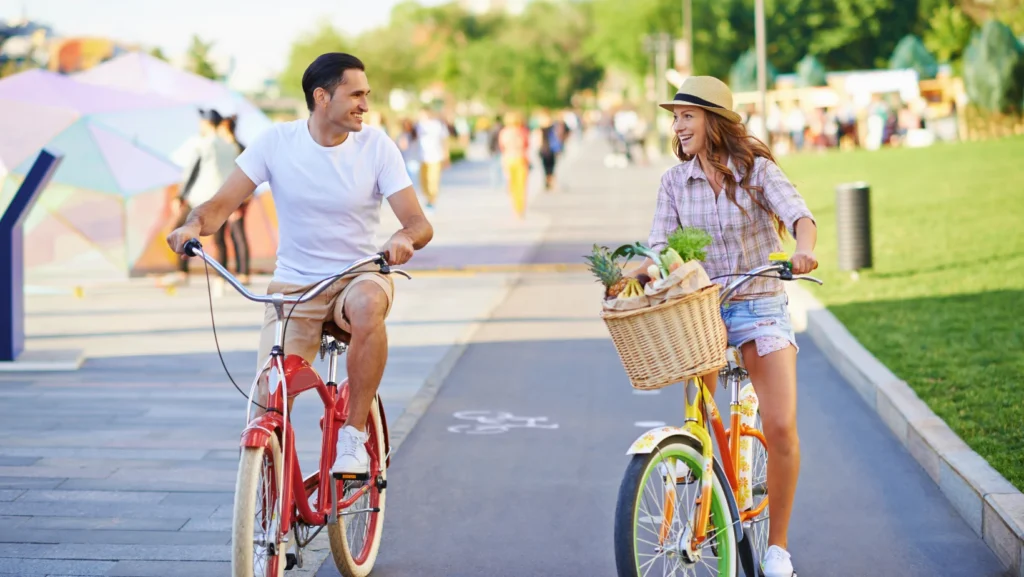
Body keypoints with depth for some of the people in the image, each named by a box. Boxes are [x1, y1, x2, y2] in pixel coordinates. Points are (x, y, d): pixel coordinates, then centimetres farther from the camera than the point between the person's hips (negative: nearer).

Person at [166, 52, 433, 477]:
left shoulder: (377, 147, -6)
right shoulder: (277, 141, -5)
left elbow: (420, 223, -11)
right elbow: (223, 203, -8)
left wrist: (405, 238, -35)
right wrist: (194, 224, -31)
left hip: (356, 278, -1)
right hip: (293, 286, 1)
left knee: (368, 304, -38)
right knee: (271, 396, -16)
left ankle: (354, 436, -23)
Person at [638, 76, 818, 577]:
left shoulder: (757, 170, -4)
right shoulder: (675, 181, 3)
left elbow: (797, 213, -19)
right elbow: (661, 245, -2)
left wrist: (804, 247, -41)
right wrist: (635, 273, -23)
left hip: (761, 309, -2)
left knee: (781, 427, -12)